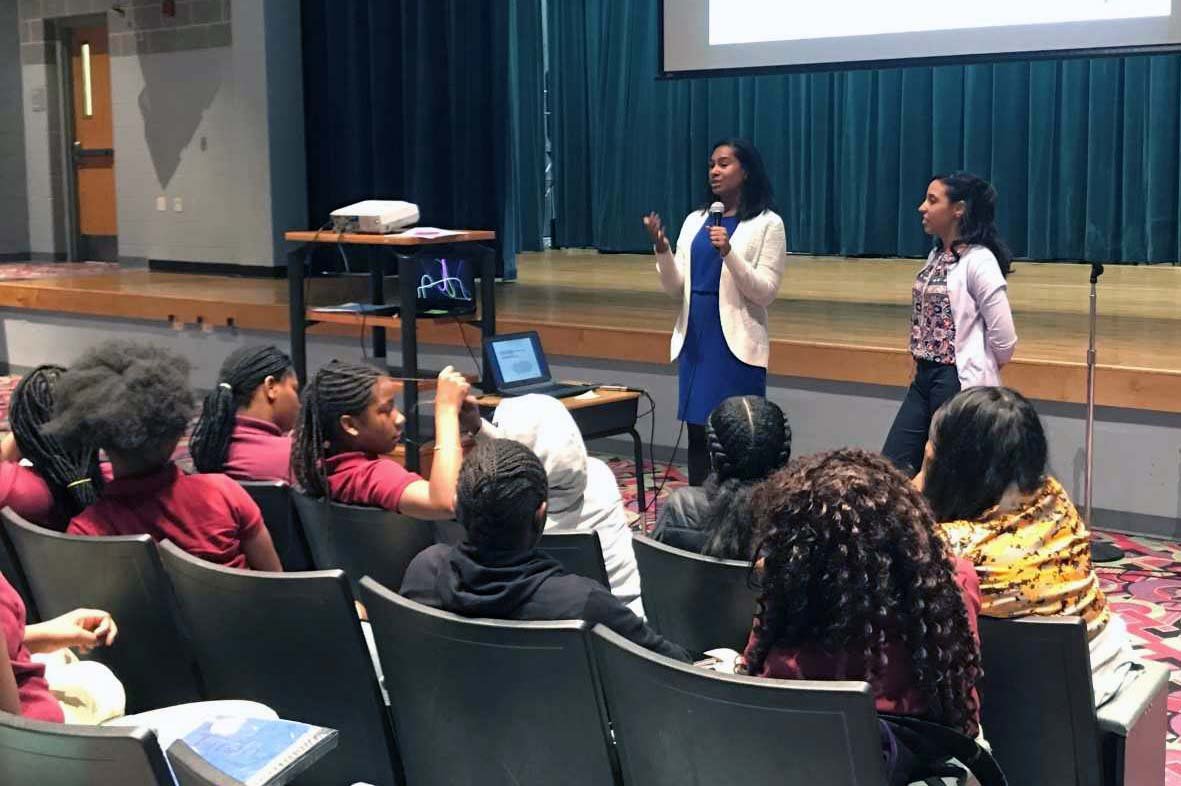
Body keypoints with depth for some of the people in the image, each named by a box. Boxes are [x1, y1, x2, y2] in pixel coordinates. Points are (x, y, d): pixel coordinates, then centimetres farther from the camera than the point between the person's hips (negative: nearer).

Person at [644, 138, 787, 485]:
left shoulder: (767, 223, -3)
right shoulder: (695, 221, 11)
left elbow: (766, 293, -10)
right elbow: (675, 288, 8)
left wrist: (728, 252, -21)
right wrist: (662, 249, -9)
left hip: (738, 345, -5)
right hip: (695, 342, 5)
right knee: (697, 432, 8)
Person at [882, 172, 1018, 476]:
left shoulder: (979, 261, -16)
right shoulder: (936, 255, 10)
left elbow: (1004, 338, -18)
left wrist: (981, 369, -1)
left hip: (960, 383, -9)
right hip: (925, 378, 9)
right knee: (892, 466, 8)